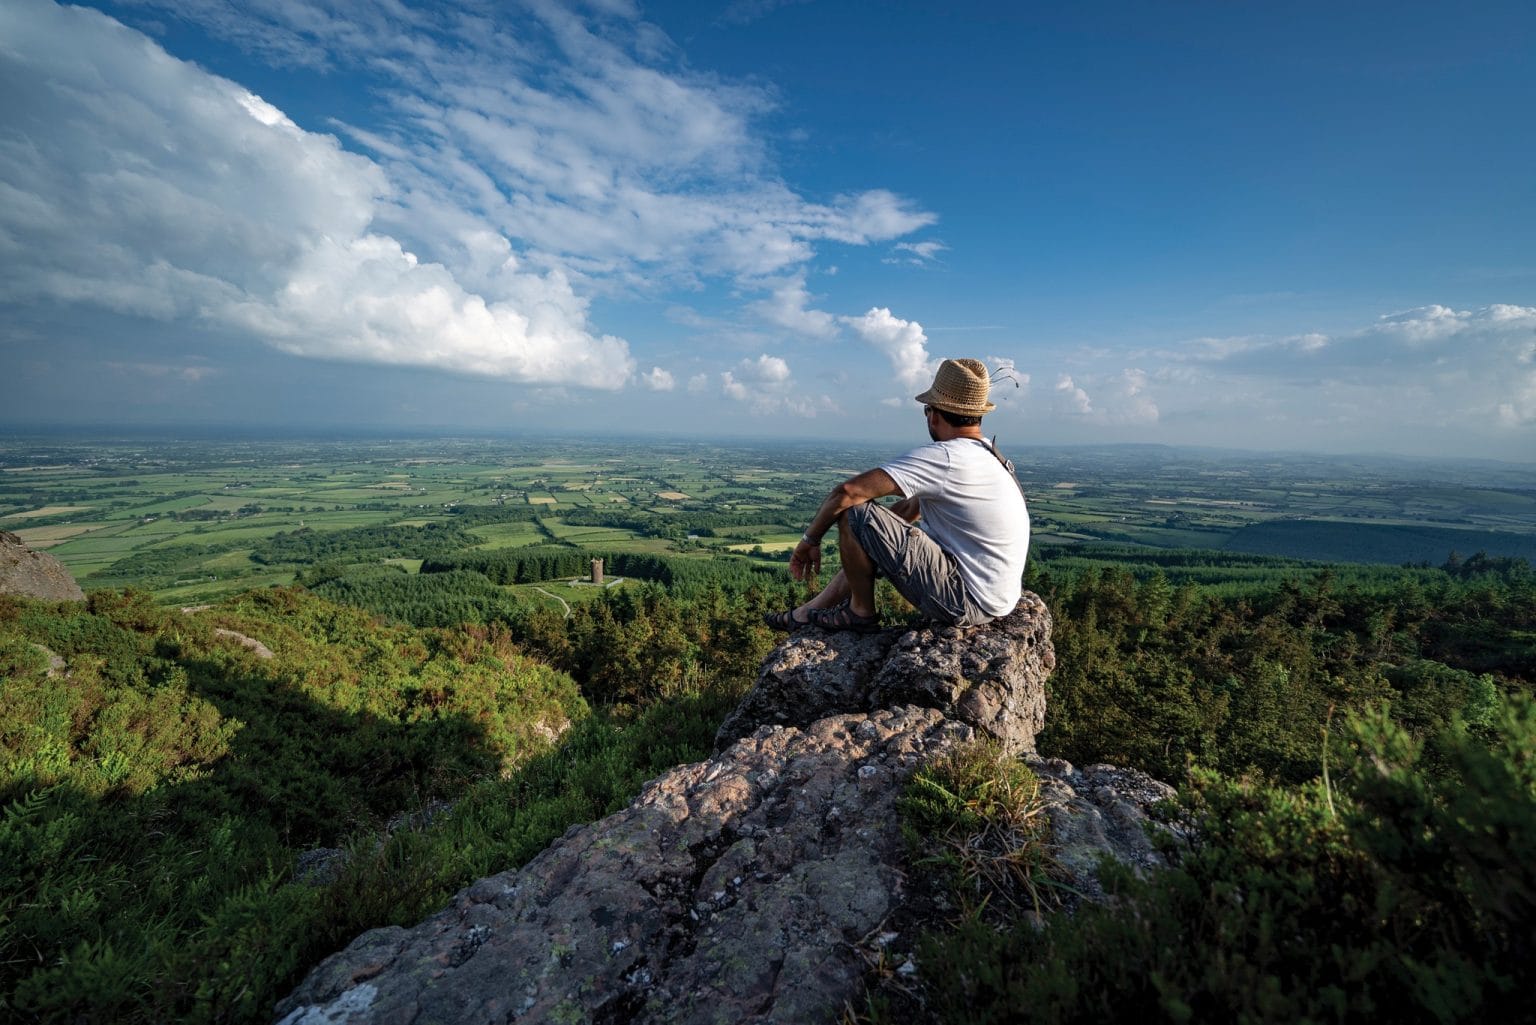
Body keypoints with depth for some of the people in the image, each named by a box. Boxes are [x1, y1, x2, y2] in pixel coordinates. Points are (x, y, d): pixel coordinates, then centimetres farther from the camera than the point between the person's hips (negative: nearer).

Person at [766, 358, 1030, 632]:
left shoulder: (943, 457, -20)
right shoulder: (987, 455, 10)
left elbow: (848, 491, -24)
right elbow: (908, 509, 16)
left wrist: (810, 539, -9)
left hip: (967, 604, -10)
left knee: (853, 511, -15)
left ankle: (860, 611, 4)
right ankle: (811, 611, 28)